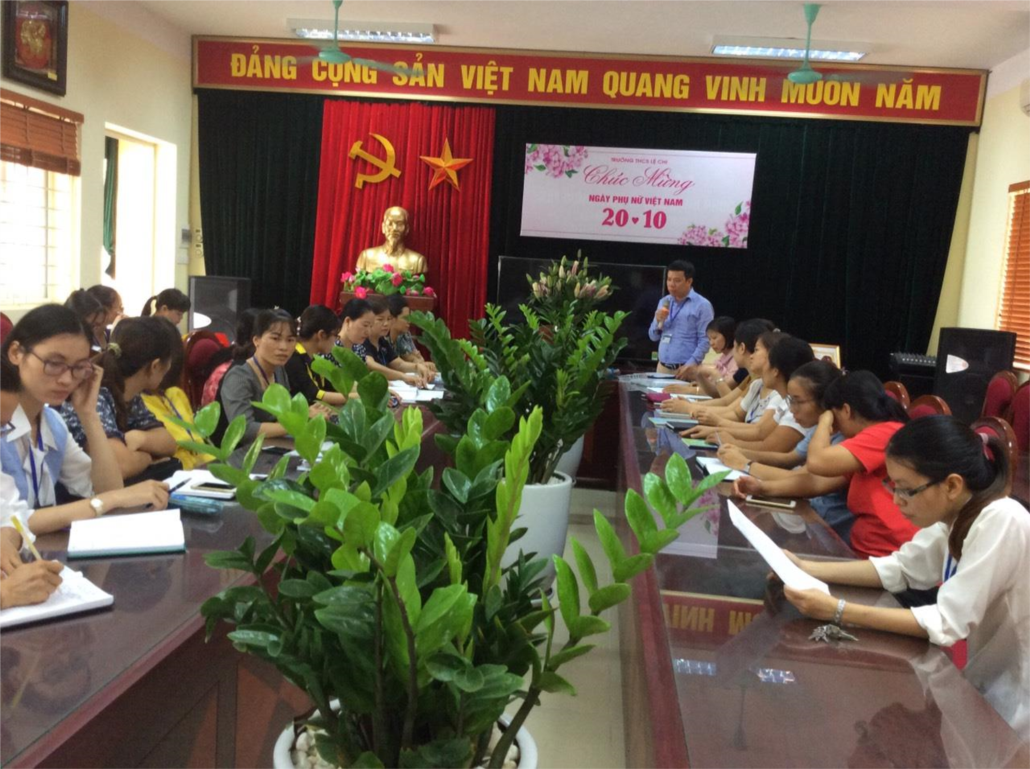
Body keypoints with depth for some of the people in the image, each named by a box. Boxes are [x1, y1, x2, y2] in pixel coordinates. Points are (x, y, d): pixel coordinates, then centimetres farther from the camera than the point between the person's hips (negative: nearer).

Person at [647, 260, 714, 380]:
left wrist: (691, 364, -19)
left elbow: (705, 340, -10)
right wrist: (658, 321, -3)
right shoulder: (664, 302, 15)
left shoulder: (702, 305, -4)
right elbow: (653, 337, 17)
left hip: (685, 369, -5)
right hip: (662, 367, 5)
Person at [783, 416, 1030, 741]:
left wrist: (838, 611, -30)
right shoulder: (959, 510, -5)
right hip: (982, 683, 6)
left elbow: (948, 623, -28)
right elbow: (901, 568, 3)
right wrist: (808, 569, -7)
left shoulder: (1002, 523, -28)